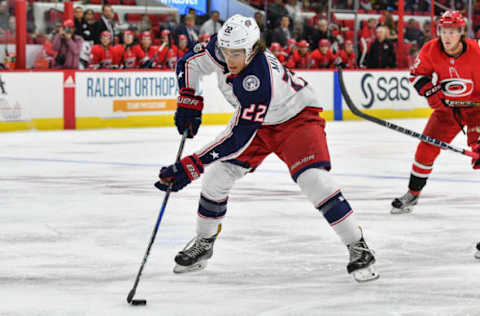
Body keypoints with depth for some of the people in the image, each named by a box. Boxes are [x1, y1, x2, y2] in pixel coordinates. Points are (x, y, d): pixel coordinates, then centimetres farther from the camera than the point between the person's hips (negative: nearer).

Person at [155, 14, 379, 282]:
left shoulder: (258, 81, -41)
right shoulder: (221, 48, -21)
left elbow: (238, 139, -41)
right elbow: (190, 64, 0)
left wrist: (190, 167, -42)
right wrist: (189, 103, -12)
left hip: (296, 116, -7)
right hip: (255, 121, 7)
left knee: (314, 179, -26)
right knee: (217, 175, -1)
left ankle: (358, 248, -15)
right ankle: (204, 243, 19)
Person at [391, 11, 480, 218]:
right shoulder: (431, 51, -13)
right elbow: (417, 73, 5)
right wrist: (430, 91, -15)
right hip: (446, 106, 4)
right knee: (427, 148, -1)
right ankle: (413, 194, 14)